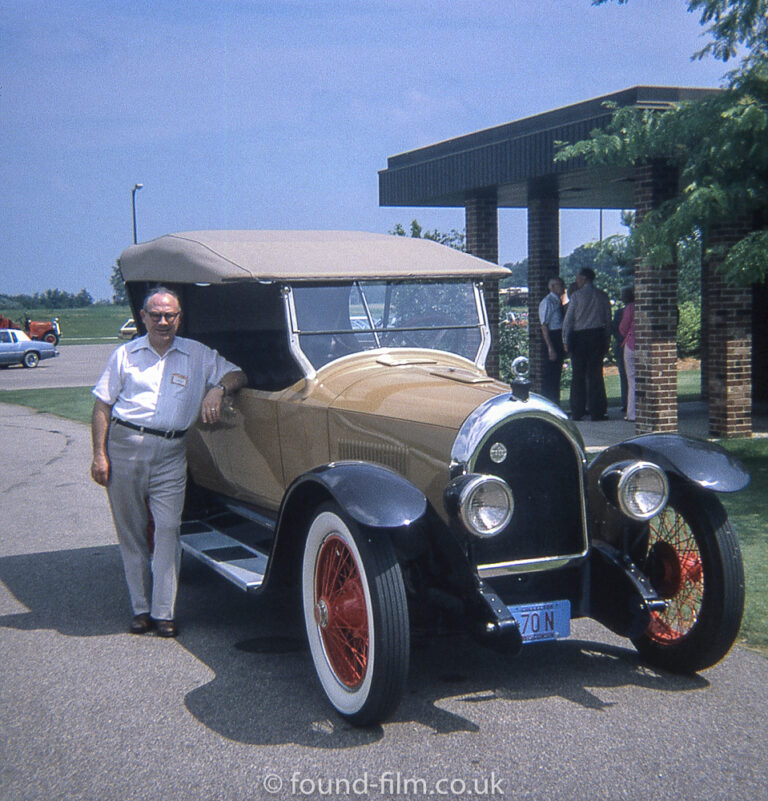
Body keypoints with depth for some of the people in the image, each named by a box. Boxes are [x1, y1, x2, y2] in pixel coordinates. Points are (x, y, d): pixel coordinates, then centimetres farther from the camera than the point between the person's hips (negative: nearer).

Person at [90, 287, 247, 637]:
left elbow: (237, 374, 11)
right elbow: (102, 406, 7)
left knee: (168, 529, -9)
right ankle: (141, 608, 14)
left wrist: (218, 388, -11)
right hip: (125, 446, 1)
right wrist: (99, 454, -1)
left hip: (171, 452, 0)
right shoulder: (126, 354, 9)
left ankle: (163, 612, -4)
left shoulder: (197, 355, 10)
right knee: (131, 532, 5)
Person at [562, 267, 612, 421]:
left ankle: (577, 412, 4)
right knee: (595, 374, 4)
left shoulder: (576, 296, -5)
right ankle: (596, 411, 3)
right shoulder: (602, 296, 5)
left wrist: (566, 341, 3)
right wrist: (607, 342, 14)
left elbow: (568, 319, -4)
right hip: (598, 336, 2)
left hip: (579, 336, -2)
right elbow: (608, 320, 8)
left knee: (578, 375, 3)